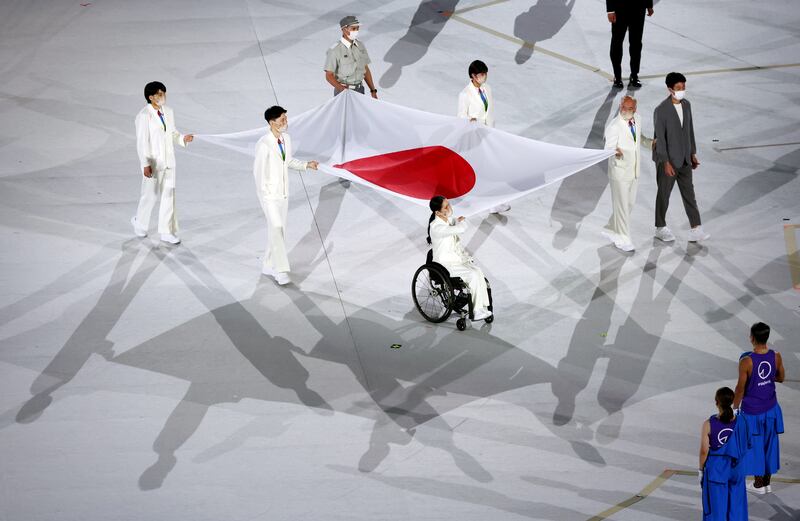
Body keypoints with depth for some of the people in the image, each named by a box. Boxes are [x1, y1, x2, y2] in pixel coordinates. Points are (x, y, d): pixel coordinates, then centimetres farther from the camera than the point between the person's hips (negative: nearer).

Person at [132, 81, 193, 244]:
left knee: (168, 196, 7)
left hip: (168, 161, 6)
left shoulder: (168, 112, 4)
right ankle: (139, 222, 33)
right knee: (150, 195, 7)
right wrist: (145, 165, -23)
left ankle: (167, 232, 14)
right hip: (153, 162, -6)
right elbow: (141, 142, -17)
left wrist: (183, 138, -7)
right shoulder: (144, 116, -16)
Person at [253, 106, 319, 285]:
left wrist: (306, 165, 5)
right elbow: (258, 171, -16)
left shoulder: (287, 139, 2)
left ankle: (268, 266, 26)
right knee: (277, 228, -14)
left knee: (277, 229, 13)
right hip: (270, 195, -7)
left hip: (283, 194, 7)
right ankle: (281, 270, -11)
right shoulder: (264, 145, -21)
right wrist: (265, 193, -14)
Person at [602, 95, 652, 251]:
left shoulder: (637, 118, 1)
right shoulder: (614, 126, -21)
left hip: (634, 171, 7)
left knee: (630, 203, 17)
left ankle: (611, 229, 35)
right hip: (619, 170, -7)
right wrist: (616, 152, -46)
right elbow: (609, 148, -24)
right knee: (621, 206, 1)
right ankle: (622, 240, 12)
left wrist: (651, 143, 2)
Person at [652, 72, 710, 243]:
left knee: (689, 193, 6)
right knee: (664, 194, 9)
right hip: (668, 160, -6)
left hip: (684, 159, 6)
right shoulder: (661, 110, -19)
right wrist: (666, 162, -19)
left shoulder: (686, 105, 2)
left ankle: (695, 230, 7)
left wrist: (693, 153, 13)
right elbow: (660, 138, -18)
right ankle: (661, 229, 24)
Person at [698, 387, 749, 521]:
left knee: (716, 505, 9)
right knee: (735, 502, 15)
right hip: (736, 469, 2)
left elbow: (704, 451, -12)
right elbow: (745, 446, 0)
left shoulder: (709, 424, -15)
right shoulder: (740, 423, -9)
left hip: (715, 469, -2)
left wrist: (701, 469, 2)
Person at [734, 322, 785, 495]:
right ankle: (766, 482, 26)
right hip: (771, 409, 5)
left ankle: (758, 484, 18)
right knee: (770, 444, 16)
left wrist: (734, 408, -2)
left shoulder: (746, 361, -23)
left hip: (752, 410, -5)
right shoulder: (776, 357, -10)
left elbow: (740, 388, -15)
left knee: (755, 446, 9)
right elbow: (780, 378, 8)